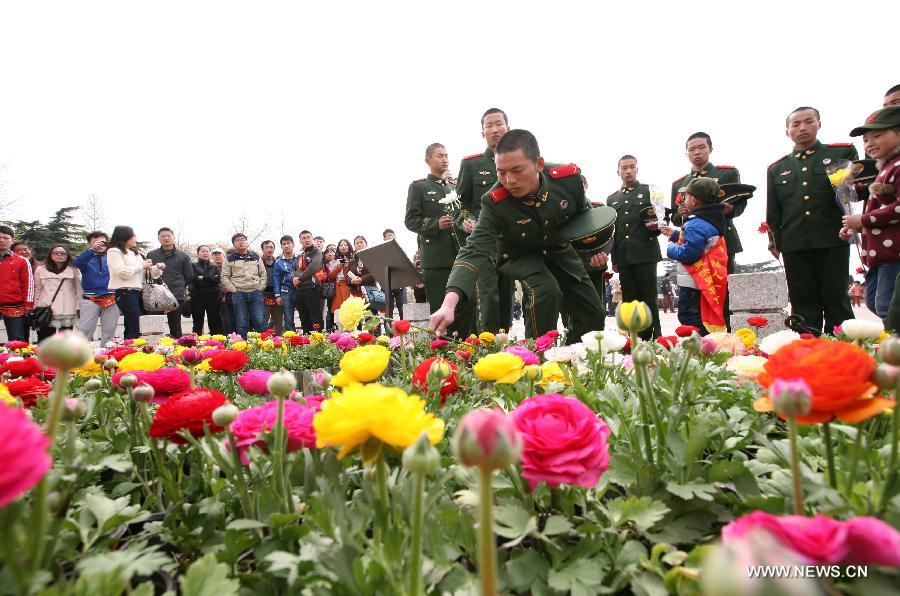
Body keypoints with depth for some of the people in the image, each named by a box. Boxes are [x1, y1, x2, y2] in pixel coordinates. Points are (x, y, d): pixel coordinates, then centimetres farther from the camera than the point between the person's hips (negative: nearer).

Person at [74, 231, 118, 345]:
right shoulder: (86, 258, 9)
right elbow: (77, 263, -12)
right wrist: (92, 249, -27)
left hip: (111, 298, 1)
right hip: (90, 298, -1)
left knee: (109, 331, 4)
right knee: (84, 330, -5)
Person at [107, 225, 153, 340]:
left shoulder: (134, 253, 23)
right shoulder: (114, 252, -2)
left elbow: (140, 272, 20)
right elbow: (122, 272, -15)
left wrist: (156, 268, 1)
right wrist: (141, 266, -6)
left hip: (137, 291, 8)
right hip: (125, 292, -8)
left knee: (130, 326, 7)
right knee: (135, 328, -15)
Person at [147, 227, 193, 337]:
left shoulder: (183, 256, 10)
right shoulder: (151, 255, 14)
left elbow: (189, 276, 10)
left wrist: (178, 287, 7)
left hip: (177, 296, -1)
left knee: (175, 327, 2)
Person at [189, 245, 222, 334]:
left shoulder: (214, 267, 16)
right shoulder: (194, 266, 9)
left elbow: (219, 279, -3)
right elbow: (193, 279, -8)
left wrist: (203, 278, -8)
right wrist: (210, 279, -8)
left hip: (212, 297, 2)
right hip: (198, 297, -2)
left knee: (214, 322, 0)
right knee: (198, 323, 0)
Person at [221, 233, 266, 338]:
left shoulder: (256, 257, 13)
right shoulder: (230, 259, 7)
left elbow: (263, 273, 15)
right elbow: (224, 277, 5)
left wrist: (260, 287, 3)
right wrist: (233, 290, -5)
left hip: (255, 293, 1)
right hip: (238, 294, -1)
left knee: (259, 321, -2)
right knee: (241, 324, 1)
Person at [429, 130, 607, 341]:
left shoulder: (569, 177, -26)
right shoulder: (495, 203, -34)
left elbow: (585, 212, -3)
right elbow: (474, 252, -42)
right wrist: (449, 304, -55)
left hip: (559, 249, 4)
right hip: (521, 253, -3)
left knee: (593, 315, 3)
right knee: (546, 290, -33)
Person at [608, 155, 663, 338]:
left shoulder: (649, 191, 8)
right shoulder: (612, 199, 17)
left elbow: (661, 218, 7)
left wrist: (655, 226, -16)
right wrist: (614, 259, 11)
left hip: (645, 255, -3)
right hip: (623, 258, 3)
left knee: (649, 300, -3)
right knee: (630, 302, 3)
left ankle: (654, 339, 3)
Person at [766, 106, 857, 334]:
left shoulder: (843, 153, 12)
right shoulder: (776, 169, 17)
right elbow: (773, 212, 14)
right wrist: (774, 240, 7)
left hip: (832, 240, -1)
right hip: (795, 244, 2)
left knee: (837, 301, 1)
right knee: (804, 307, 3)